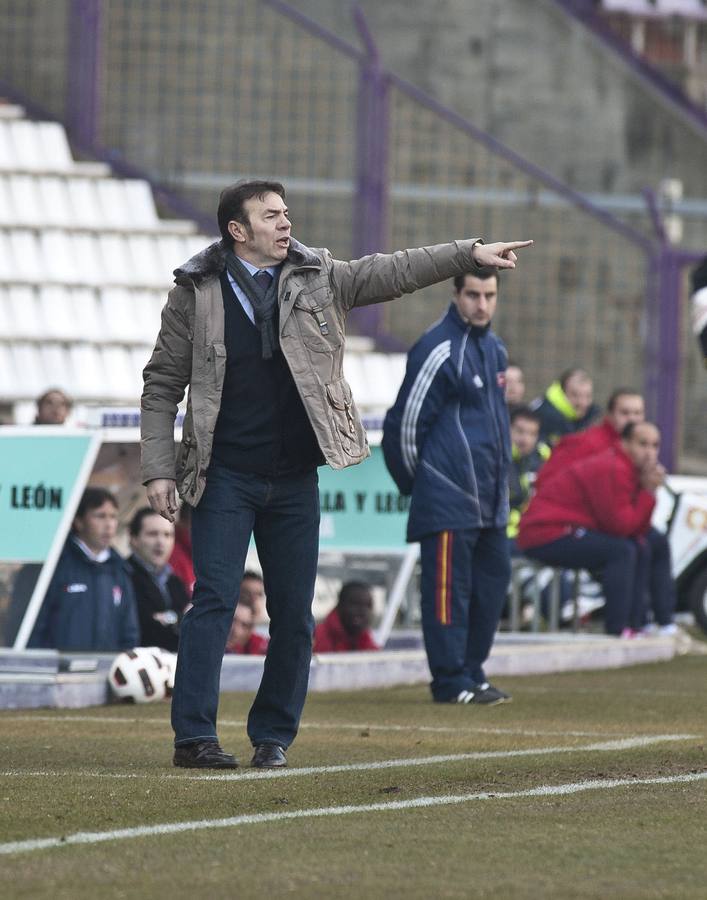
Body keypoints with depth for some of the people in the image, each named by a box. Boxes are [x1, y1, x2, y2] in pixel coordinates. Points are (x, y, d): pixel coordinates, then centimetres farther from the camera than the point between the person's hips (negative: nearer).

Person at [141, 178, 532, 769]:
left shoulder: (318, 278, 7)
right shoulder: (196, 294, -1)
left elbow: (392, 272, 2)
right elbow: (162, 386, 2)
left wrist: (469, 253, -8)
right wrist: (159, 469, -4)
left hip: (295, 480, 3)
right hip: (225, 478, -3)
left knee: (294, 614, 5)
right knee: (215, 599, -11)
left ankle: (273, 735, 16)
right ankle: (194, 736, -12)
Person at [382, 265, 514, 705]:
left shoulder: (495, 349, 15)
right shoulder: (439, 351, -13)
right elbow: (405, 422, -12)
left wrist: (501, 478, 19)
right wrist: (415, 481, -2)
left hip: (491, 500, 9)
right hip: (449, 499, -9)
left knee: (492, 582, 10)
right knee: (449, 587, -5)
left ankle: (472, 673, 19)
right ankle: (451, 681, -2)